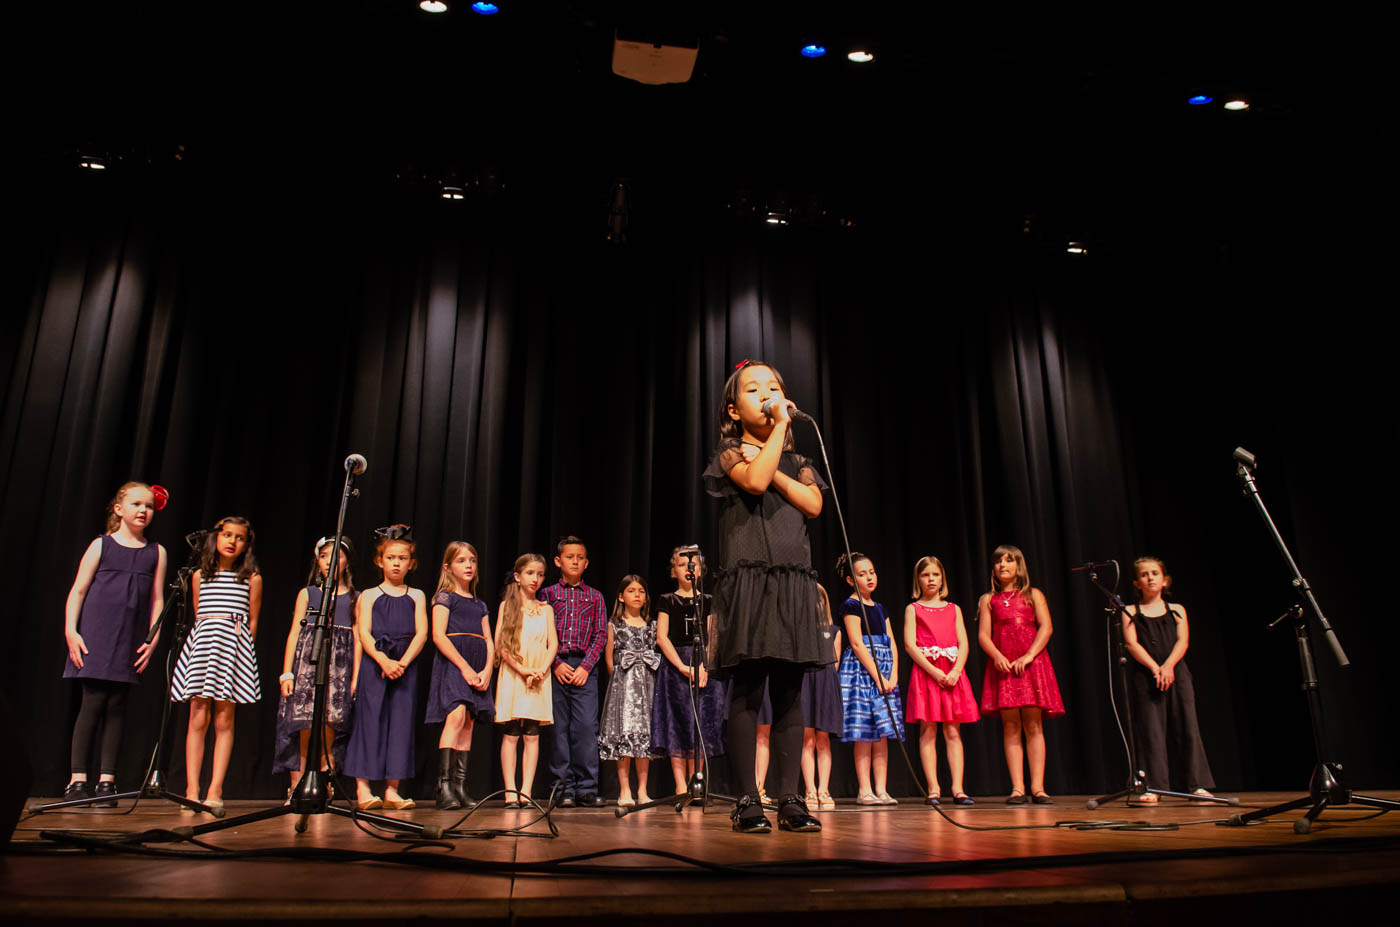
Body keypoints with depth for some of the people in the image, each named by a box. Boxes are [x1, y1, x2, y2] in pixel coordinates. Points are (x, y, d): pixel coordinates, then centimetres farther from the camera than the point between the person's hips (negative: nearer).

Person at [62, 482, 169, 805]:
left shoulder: (156, 553, 11)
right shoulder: (101, 545, 5)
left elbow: (157, 600, 10)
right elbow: (77, 591, 3)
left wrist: (153, 639, 2)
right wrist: (71, 630, -7)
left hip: (131, 642, 2)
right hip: (95, 636, -2)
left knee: (117, 706, 2)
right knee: (93, 701, -7)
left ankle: (107, 780, 6)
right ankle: (78, 779, 1)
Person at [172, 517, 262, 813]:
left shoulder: (252, 578, 8)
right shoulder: (199, 576, 14)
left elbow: (253, 621, 9)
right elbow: (197, 615, 18)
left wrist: (243, 648, 3)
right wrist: (204, 640, 9)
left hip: (234, 644, -2)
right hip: (201, 642, 2)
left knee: (224, 720, -3)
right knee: (198, 718, -4)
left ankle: (215, 792, -1)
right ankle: (192, 791, -1)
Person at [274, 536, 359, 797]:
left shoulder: (355, 598, 10)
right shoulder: (307, 594, 12)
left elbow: (357, 639, 7)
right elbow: (294, 633, 9)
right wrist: (287, 673, 1)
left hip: (339, 668, 0)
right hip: (306, 664, 0)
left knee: (329, 729, -6)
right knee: (303, 729, -7)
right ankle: (296, 789, 1)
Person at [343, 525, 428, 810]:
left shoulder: (416, 596, 12)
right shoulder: (369, 595, 8)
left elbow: (421, 633, 2)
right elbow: (363, 633, -2)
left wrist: (402, 662, -13)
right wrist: (384, 661, -17)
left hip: (405, 667, 2)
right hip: (373, 666, -1)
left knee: (401, 721, 0)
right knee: (370, 720, -5)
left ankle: (392, 790, 5)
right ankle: (363, 788, 1)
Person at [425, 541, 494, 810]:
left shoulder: (480, 605, 21)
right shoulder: (445, 597, 3)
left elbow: (489, 641, 16)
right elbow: (438, 636, -8)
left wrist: (487, 670, -3)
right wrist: (464, 667, -15)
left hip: (477, 669, 6)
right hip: (452, 664, -6)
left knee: (468, 725, 2)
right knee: (456, 716, -21)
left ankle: (460, 787, 4)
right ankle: (443, 786, -23)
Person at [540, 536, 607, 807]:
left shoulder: (595, 597, 12)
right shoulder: (548, 594, 10)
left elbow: (601, 635, 6)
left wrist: (585, 666, -6)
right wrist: (556, 663, -8)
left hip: (584, 667, 0)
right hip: (556, 667, 0)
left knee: (586, 726, -8)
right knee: (559, 727, 1)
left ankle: (586, 788, 0)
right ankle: (564, 787, 9)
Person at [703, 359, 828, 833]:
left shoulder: (796, 461, 20)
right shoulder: (731, 453, 7)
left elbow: (813, 505, 2)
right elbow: (755, 482, -15)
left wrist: (774, 471, -4)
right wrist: (780, 427, -7)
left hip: (793, 583, 4)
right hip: (748, 578, -4)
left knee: (789, 693, 2)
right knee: (747, 691, -6)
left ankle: (790, 799, 6)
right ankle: (748, 801, -1)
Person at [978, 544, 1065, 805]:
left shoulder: (1033, 595, 12)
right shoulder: (988, 600, 14)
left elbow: (1046, 627, 0)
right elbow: (983, 635, 4)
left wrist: (1028, 656, -12)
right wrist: (997, 656, -15)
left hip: (1031, 663, -1)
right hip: (1002, 665, 1)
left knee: (1033, 725, -4)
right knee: (1010, 727, -2)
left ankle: (1038, 787, -2)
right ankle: (1017, 788, -1)